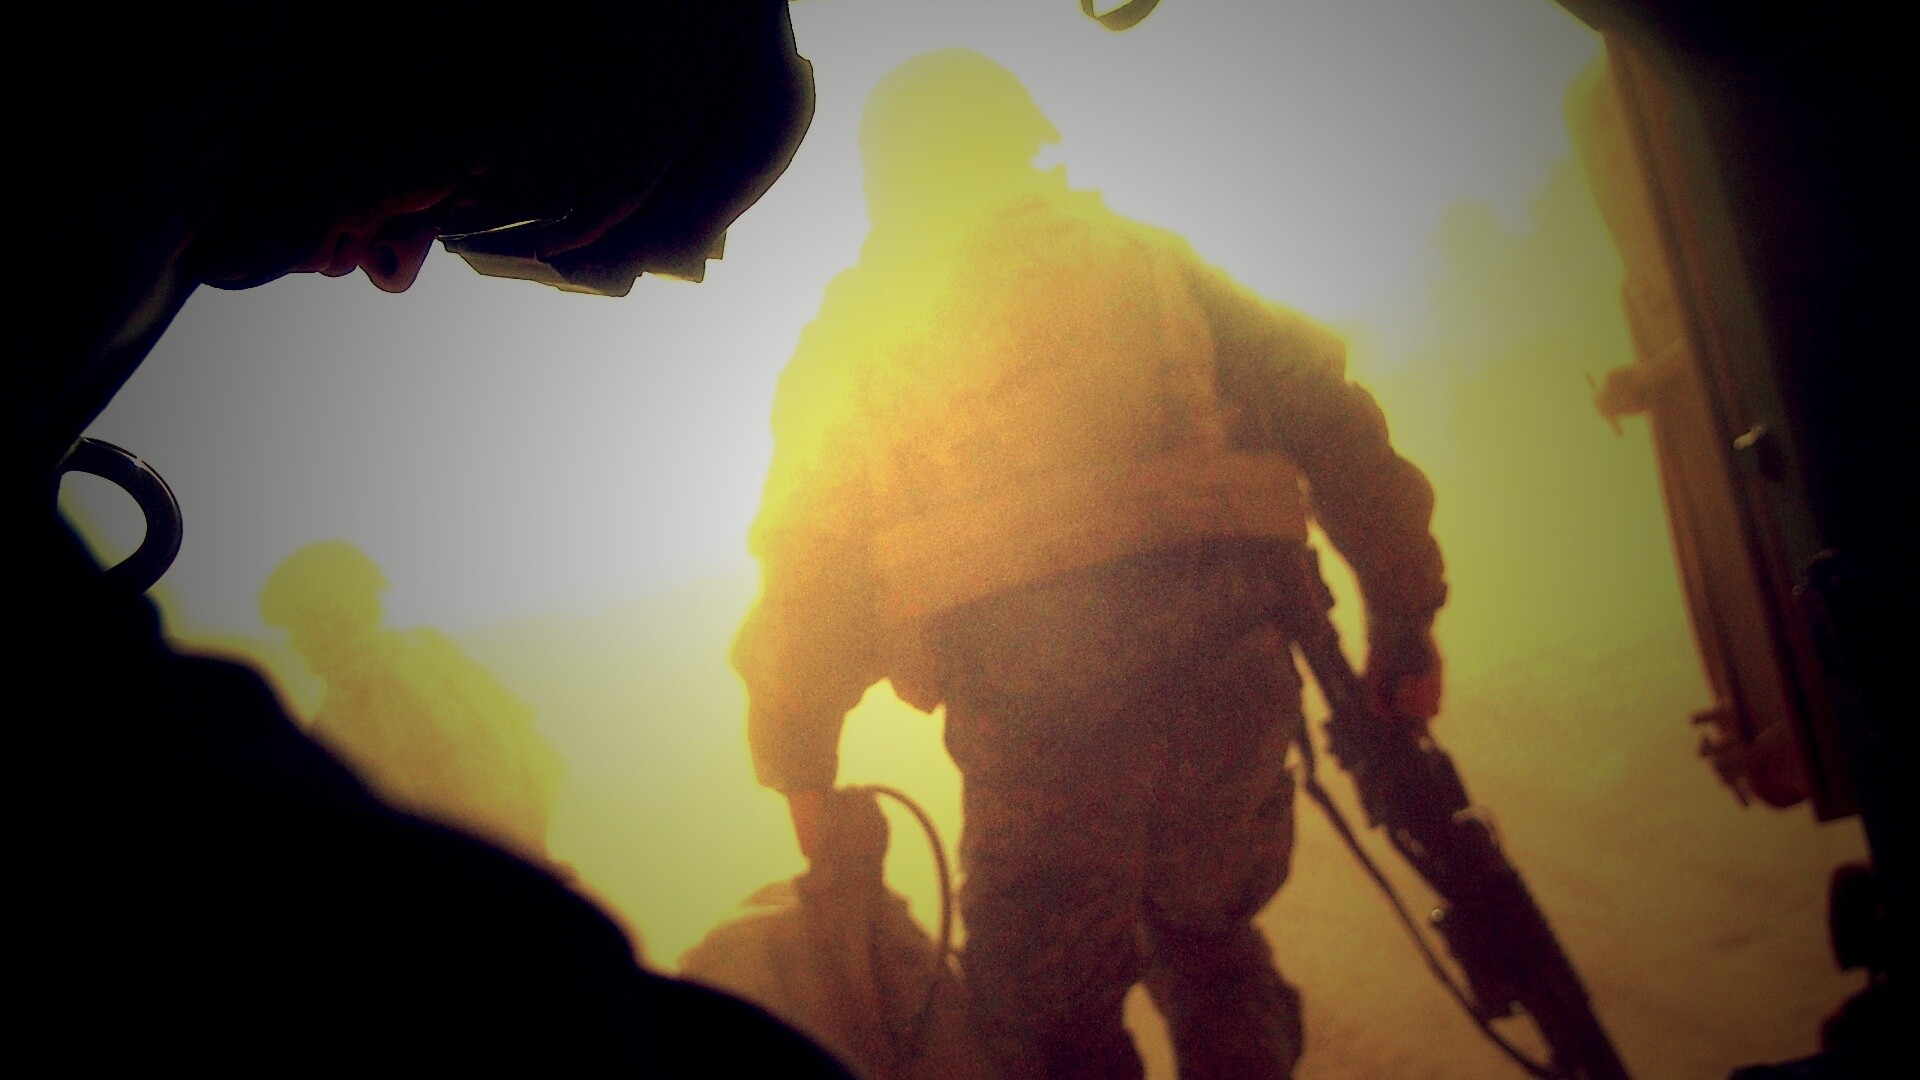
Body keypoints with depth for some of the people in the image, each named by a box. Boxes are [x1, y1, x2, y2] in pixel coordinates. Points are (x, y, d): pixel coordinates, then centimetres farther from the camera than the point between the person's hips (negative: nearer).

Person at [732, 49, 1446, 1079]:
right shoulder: (1145, 261, 20)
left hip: (1034, 714, -2)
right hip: (1226, 670, 3)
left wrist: (801, 760, 16)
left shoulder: (856, 325, 16)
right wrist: (1403, 625, 14)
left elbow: (809, 557, 10)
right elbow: (1329, 420, 12)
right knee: (1205, 933, 27)